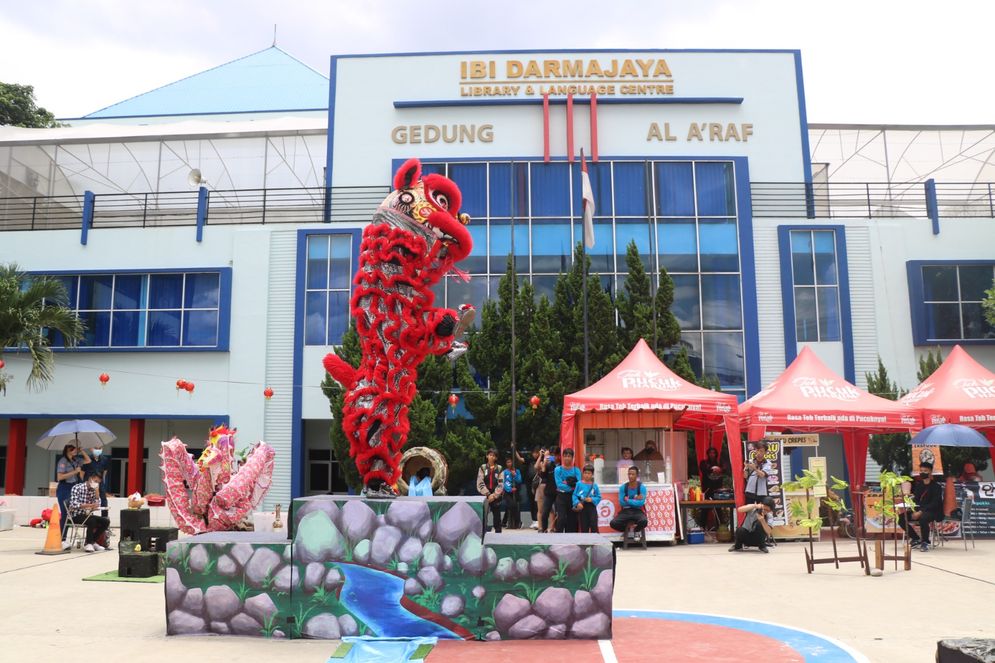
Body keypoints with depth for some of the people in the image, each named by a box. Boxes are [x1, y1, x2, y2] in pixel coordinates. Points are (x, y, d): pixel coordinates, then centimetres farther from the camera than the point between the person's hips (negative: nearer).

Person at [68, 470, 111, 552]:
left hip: (87, 515, 7)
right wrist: (90, 505, -31)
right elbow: (74, 504, -23)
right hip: (76, 516, -7)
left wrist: (97, 491, -6)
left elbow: (97, 505, 1)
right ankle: (88, 543, -17)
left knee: (106, 521, -9)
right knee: (92, 520, -33)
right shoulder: (77, 487, -11)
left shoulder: (93, 490, 9)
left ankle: (92, 541, 3)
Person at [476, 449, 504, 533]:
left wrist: (494, 495, -11)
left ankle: (498, 532, 16)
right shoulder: (483, 468, 5)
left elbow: (501, 484, -1)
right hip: (485, 495, -1)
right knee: (483, 516, -12)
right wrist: (488, 494, -10)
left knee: (497, 517, 7)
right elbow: (480, 483, -2)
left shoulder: (499, 469, 5)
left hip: (496, 496, 1)